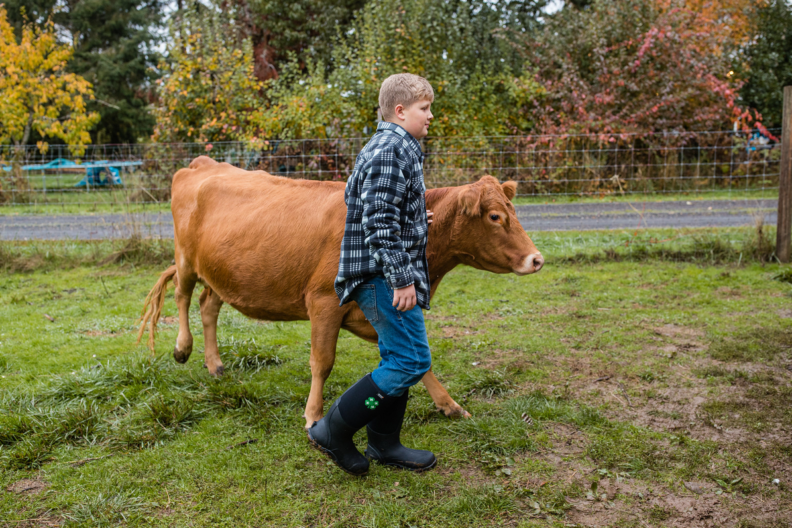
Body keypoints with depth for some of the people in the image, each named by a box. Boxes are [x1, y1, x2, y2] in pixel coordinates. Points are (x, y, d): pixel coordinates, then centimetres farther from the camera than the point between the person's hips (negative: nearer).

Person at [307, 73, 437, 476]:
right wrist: (401, 277, -24)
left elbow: (367, 205, 26)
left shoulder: (396, 148, 19)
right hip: (381, 272, -11)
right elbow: (379, 221, -23)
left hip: (387, 274, 11)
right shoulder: (393, 149, -15)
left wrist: (416, 219, 22)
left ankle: (384, 444, 25)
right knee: (412, 360, -10)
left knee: (399, 358, 15)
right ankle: (332, 430, -1)